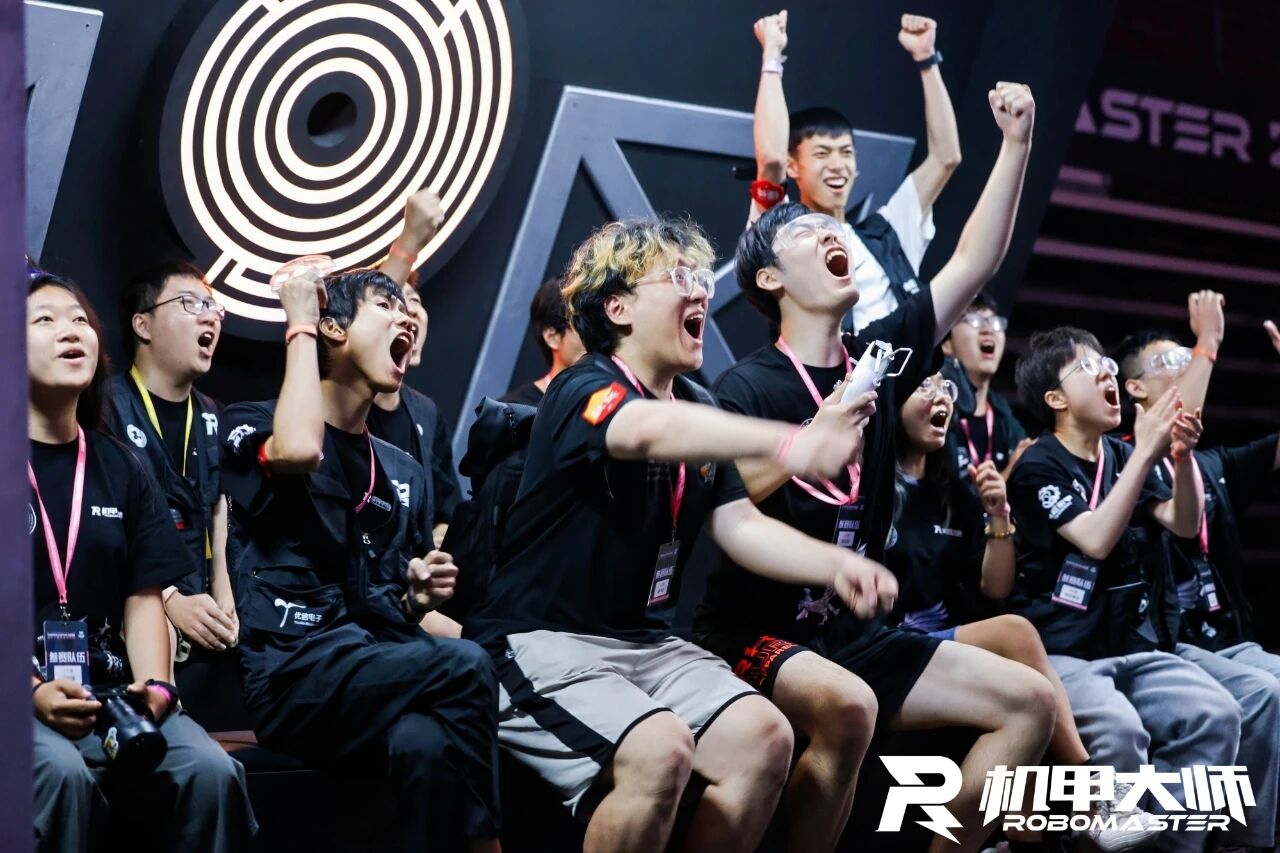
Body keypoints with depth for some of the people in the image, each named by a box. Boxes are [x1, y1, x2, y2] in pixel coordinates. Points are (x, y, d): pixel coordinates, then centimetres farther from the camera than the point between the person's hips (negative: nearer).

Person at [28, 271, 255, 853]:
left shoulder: (121, 469, 16)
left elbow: (144, 598, 11)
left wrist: (154, 686, -9)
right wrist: (31, 691, -19)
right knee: (63, 774, -36)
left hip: (110, 690, 4)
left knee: (211, 772, -24)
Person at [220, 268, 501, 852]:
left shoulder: (404, 473, 22)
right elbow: (298, 452, -22)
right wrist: (300, 328, -8)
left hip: (384, 665, 5)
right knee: (464, 667, -30)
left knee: (427, 744, -34)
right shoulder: (256, 425, 4)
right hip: (294, 671, -4)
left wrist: (419, 597, 2)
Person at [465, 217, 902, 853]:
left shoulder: (697, 410, 12)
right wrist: (789, 445, -56)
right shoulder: (582, 390, -15)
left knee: (764, 738, -14)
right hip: (540, 640, -8)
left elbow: (740, 525, 4)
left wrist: (836, 565, -16)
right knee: (660, 750, -30)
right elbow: (651, 432, -39)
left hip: (645, 641, 8)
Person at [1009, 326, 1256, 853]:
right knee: (1120, 730, -34)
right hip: (1059, 652, -6)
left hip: (1130, 648, 6)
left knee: (1217, 714, -19)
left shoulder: (1120, 456, 13)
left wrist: (1182, 455, -13)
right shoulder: (1038, 466, -6)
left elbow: (1184, 525, 4)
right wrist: (1145, 453, -20)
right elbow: (1097, 540, -19)